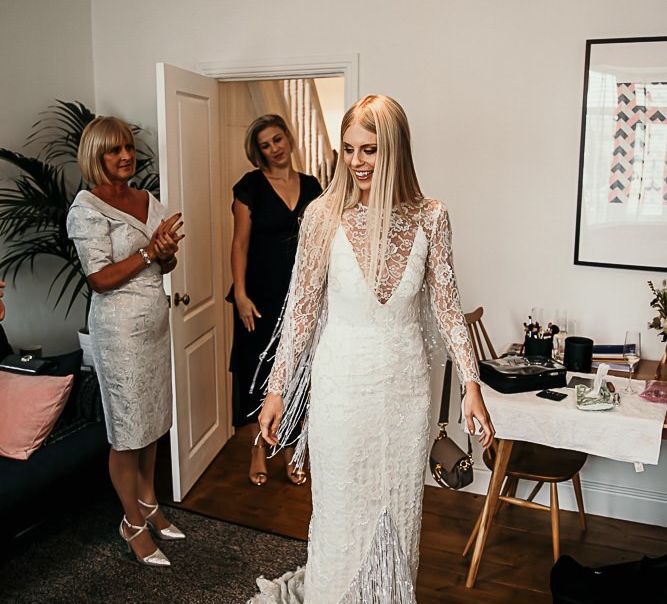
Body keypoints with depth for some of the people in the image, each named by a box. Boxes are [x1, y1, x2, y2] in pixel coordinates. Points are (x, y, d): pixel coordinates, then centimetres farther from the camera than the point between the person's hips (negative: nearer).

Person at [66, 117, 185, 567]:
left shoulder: (147, 200, 8)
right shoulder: (87, 208, -12)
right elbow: (99, 279, -17)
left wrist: (168, 249, -11)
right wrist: (150, 250, -21)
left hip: (156, 321, 7)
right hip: (120, 327, -7)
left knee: (152, 419, 17)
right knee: (127, 429, 4)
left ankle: (149, 503, 36)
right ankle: (134, 524, 22)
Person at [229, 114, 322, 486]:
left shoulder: (311, 186, 7)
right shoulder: (251, 186, -4)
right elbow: (240, 242, -7)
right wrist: (240, 294, -14)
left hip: (301, 292, 3)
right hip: (262, 294, -3)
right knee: (259, 369, 6)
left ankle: (288, 447, 26)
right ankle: (259, 447, 24)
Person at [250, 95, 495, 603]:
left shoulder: (430, 217, -5)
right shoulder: (324, 215, -8)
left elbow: (446, 305, 1)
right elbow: (302, 308, -4)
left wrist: (471, 384, -3)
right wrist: (277, 390, -2)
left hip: (407, 385, 2)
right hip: (342, 384, -1)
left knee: (399, 506, 17)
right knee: (341, 508, 12)